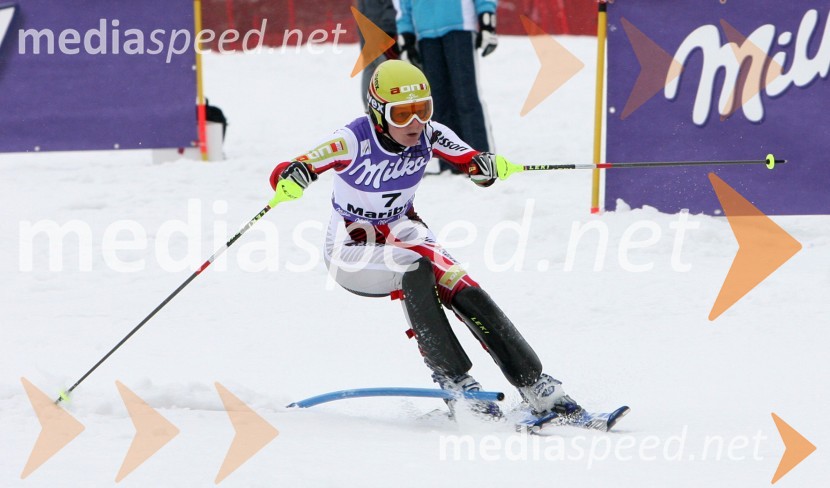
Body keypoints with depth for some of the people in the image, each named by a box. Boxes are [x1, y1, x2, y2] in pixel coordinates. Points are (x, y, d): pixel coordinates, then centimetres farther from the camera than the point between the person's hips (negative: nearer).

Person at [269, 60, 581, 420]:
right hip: (351, 249, -4)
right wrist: (291, 177, -54)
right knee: (416, 271, -33)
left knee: (467, 294, -17)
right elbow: (280, 176, -30)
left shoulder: (429, 134, -15)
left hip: (403, 232, 4)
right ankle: (453, 382, -27)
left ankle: (534, 386, -11)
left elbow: (473, 165, -9)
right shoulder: (354, 141, -26)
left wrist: (485, 166, -34)